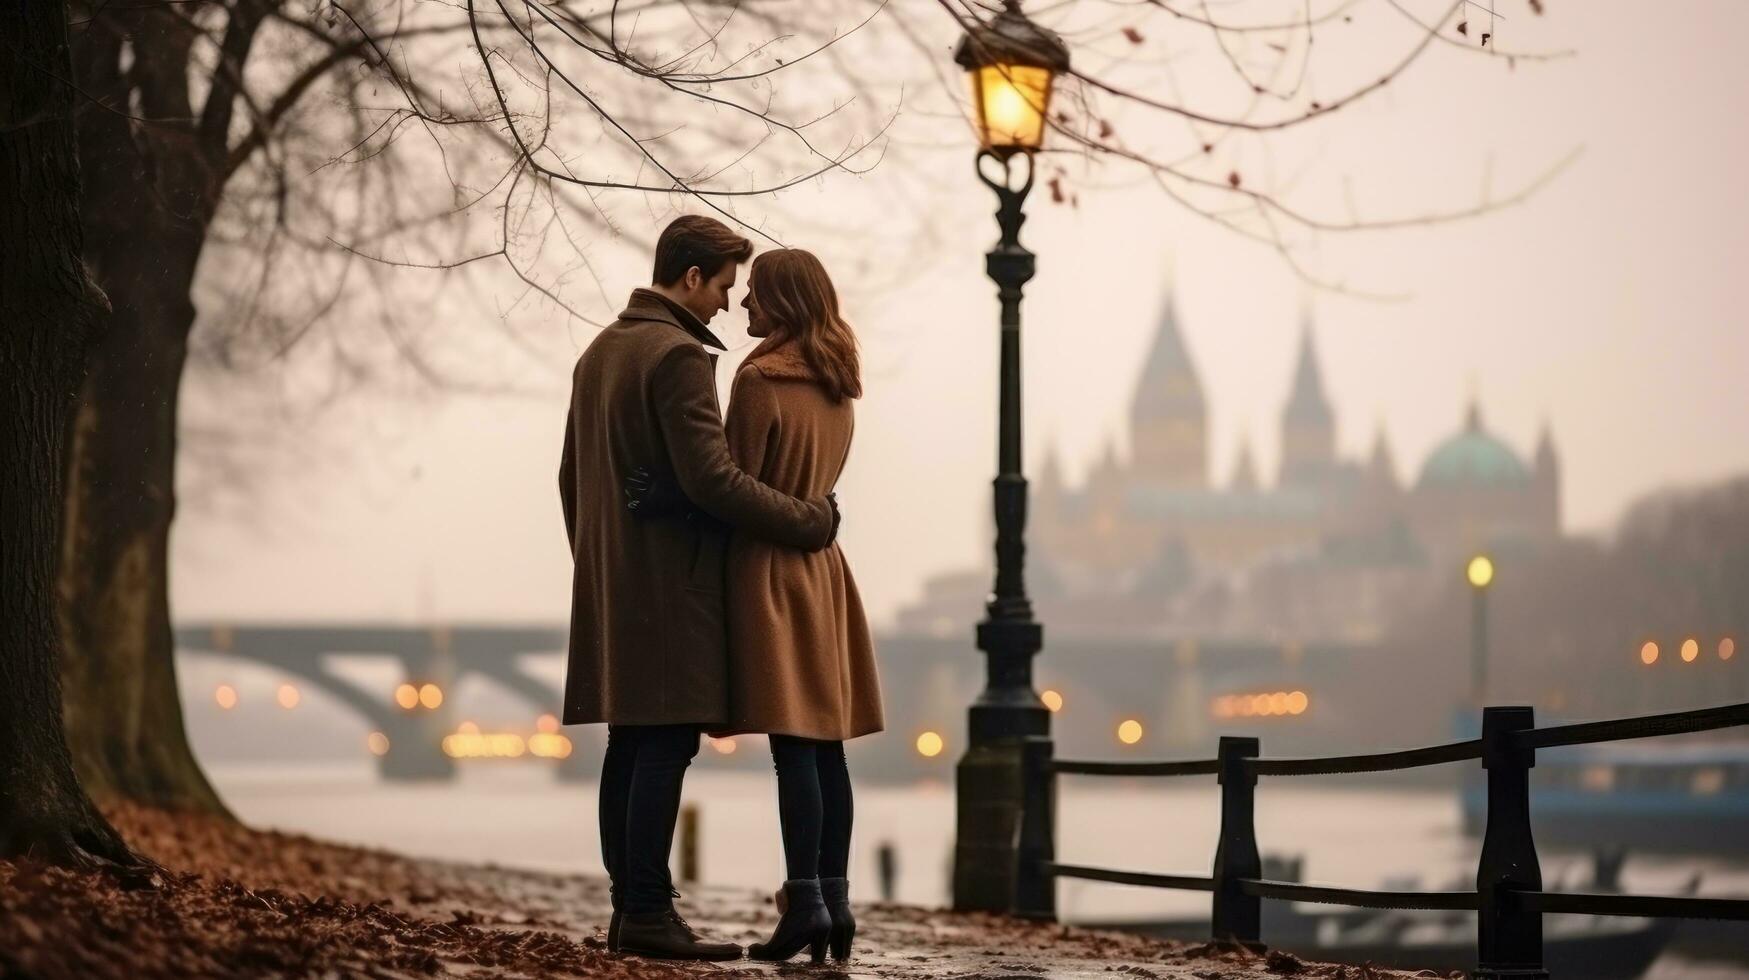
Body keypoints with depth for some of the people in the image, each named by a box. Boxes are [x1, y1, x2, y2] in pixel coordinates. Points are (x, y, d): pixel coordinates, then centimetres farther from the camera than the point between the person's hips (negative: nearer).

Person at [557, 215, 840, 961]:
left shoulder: (599, 351, 17)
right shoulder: (678, 354, -13)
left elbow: (572, 475, 22)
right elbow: (710, 477, -20)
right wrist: (809, 520, -12)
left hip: (611, 584, 10)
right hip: (668, 584, -10)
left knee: (631, 745, 10)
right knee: (666, 744, -8)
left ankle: (629, 906, 12)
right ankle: (648, 913, -9)